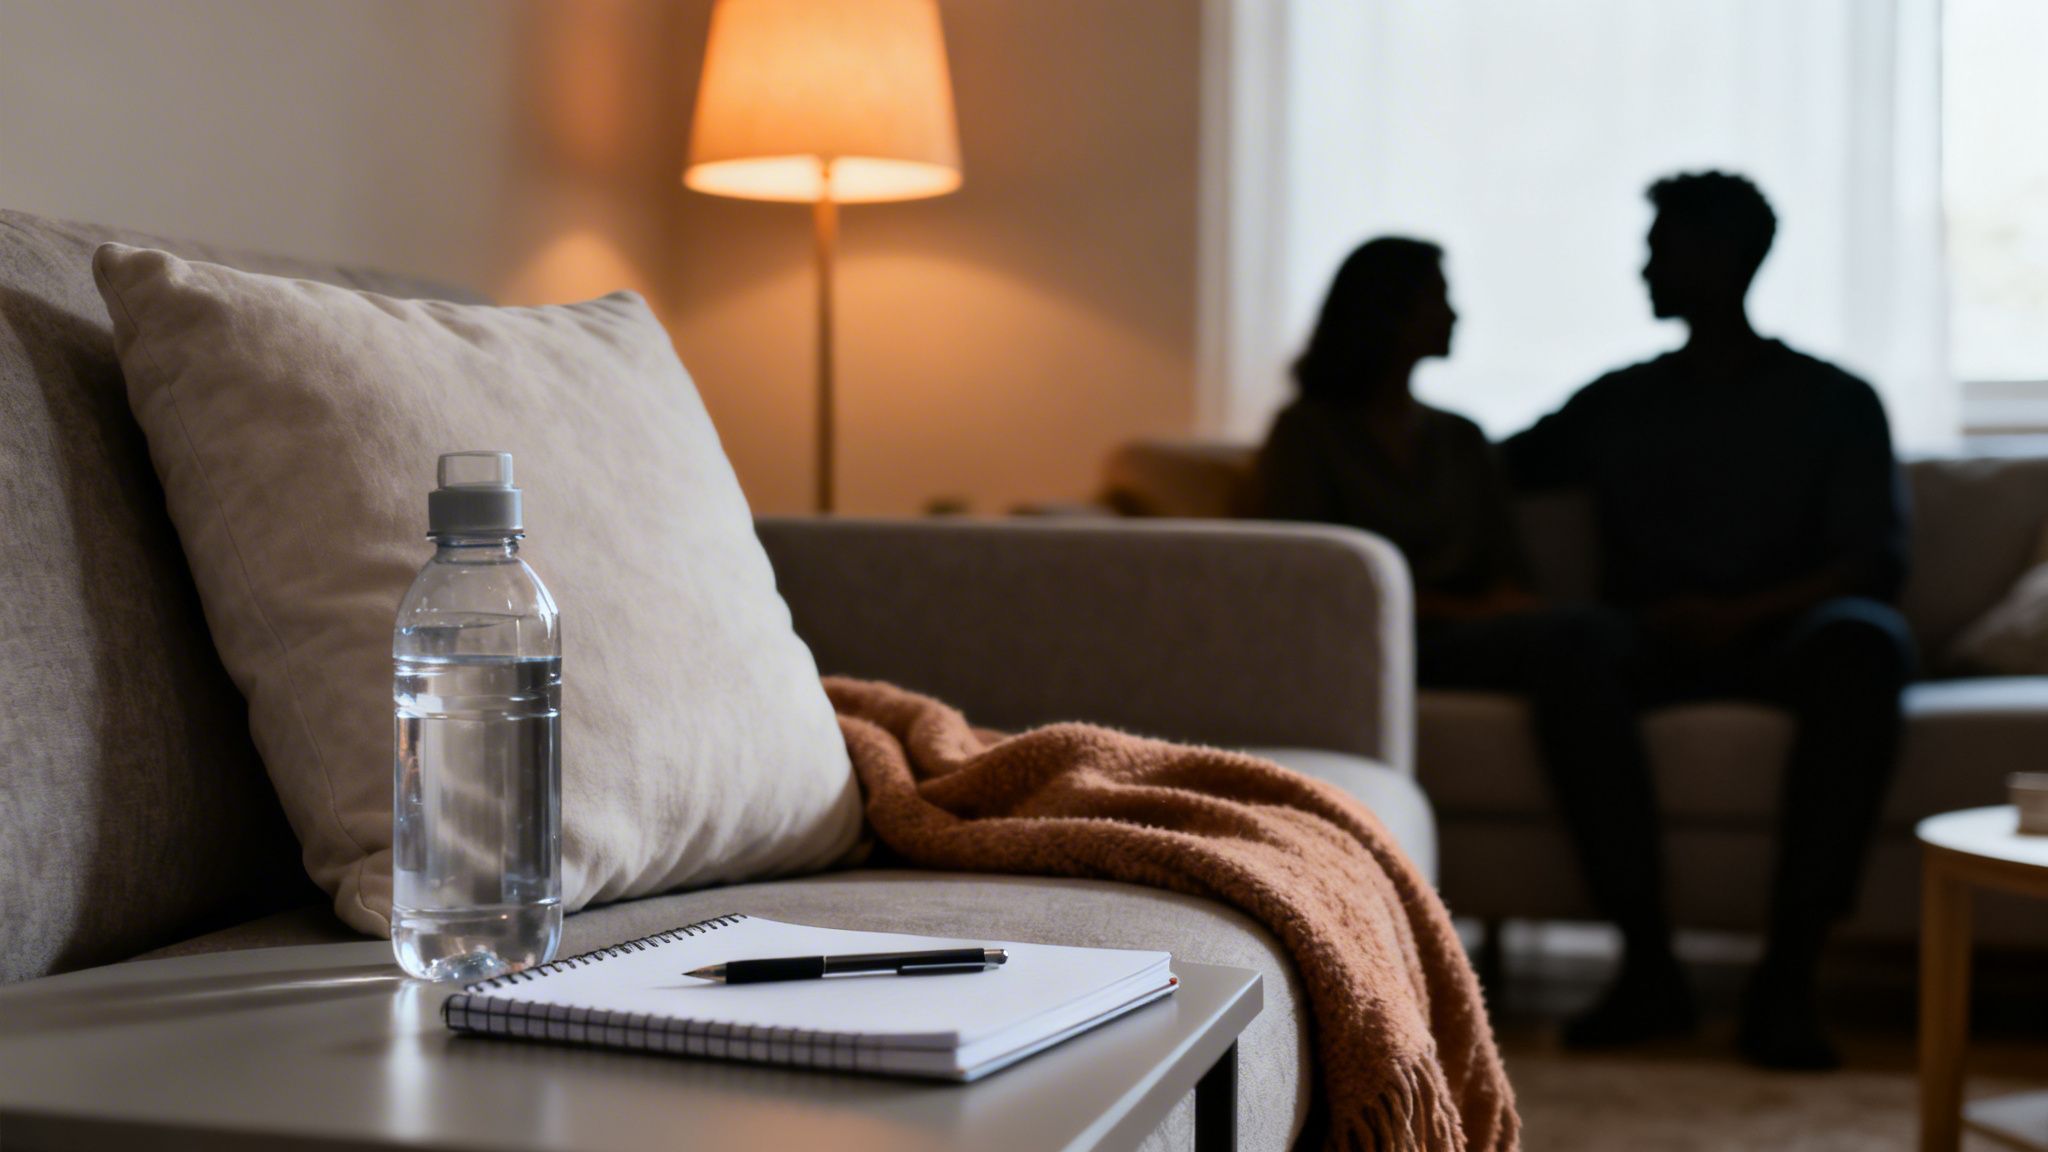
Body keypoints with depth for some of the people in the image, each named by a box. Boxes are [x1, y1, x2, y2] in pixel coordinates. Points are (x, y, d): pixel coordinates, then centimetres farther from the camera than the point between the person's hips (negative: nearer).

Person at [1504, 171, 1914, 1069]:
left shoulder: (1833, 400, 12)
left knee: (1862, 641, -37)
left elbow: (1874, 564, 0)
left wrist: (1742, 613, -16)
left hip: (1781, 635, -2)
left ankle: (1787, 973, -37)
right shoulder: (1620, 402, 23)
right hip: (1655, 648, 2)